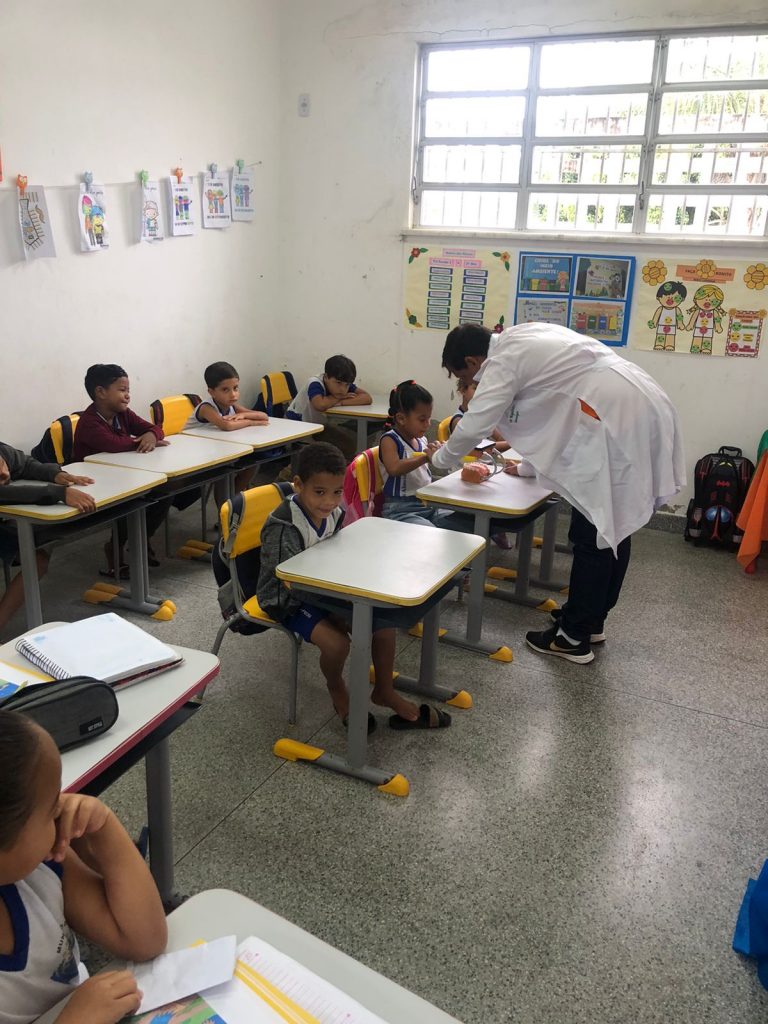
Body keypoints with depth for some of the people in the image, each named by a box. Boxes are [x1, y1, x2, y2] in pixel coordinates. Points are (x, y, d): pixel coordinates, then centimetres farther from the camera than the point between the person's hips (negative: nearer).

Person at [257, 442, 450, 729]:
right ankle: (338, 691, 7)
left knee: (384, 614, -8)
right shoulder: (283, 527, -26)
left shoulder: (333, 513, -4)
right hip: (288, 601, -7)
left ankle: (384, 691, 9)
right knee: (336, 641, -29)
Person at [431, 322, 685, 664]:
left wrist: (439, 459, 9)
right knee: (614, 525, 17)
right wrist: (529, 466, 32)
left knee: (592, 533, -1)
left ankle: (574, 637, 10)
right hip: (643, 410, 10)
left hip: (619, 421, -10)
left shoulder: (503, 360, -8)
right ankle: (591, 618, 32)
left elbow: (473, 426, -11)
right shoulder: (522, 341, 20)